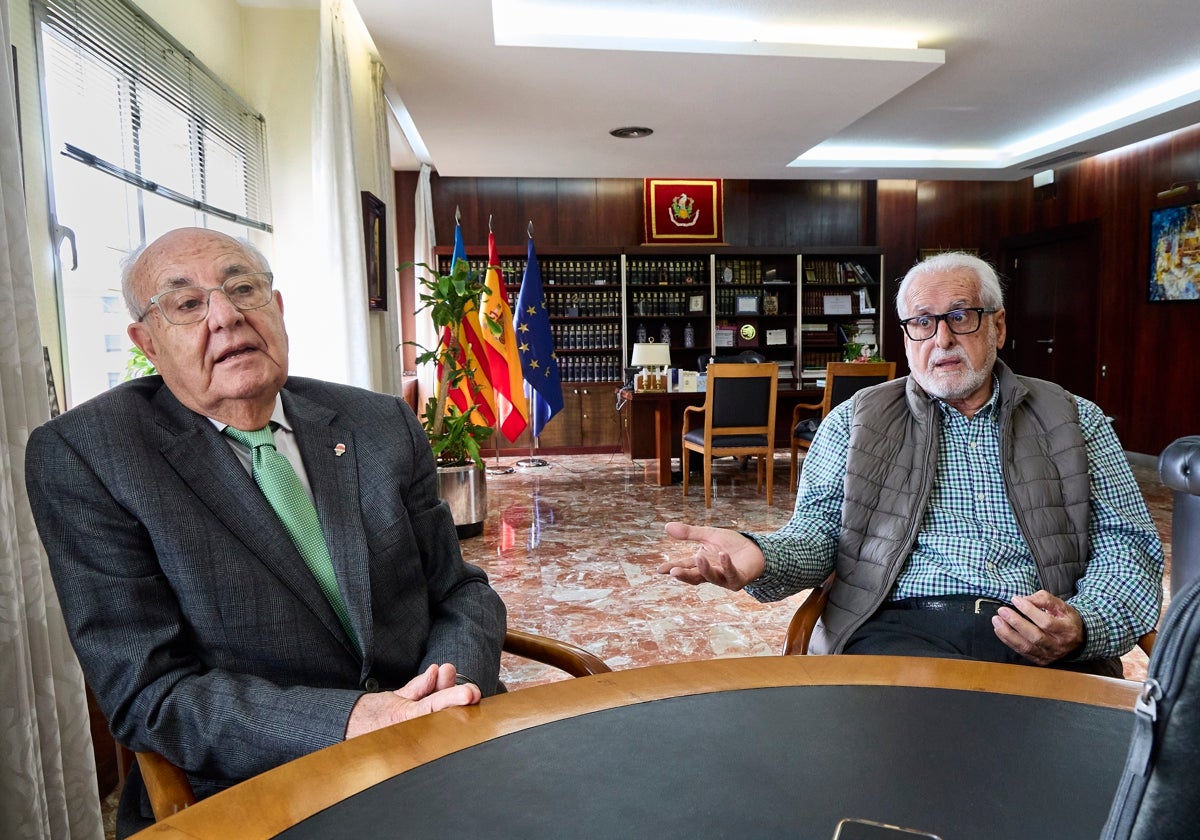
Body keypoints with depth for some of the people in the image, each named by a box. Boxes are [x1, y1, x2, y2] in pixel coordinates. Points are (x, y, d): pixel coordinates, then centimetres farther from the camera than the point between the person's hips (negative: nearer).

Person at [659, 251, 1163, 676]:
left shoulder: (1076, 420, 16)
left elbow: (1128, 543, 9)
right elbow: (815, 534, 6)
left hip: (1042, 642, 3)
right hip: (899, 625, -2)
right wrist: (760, 558, -20)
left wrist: (1082, 625, -14)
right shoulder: (854, 420, 13)